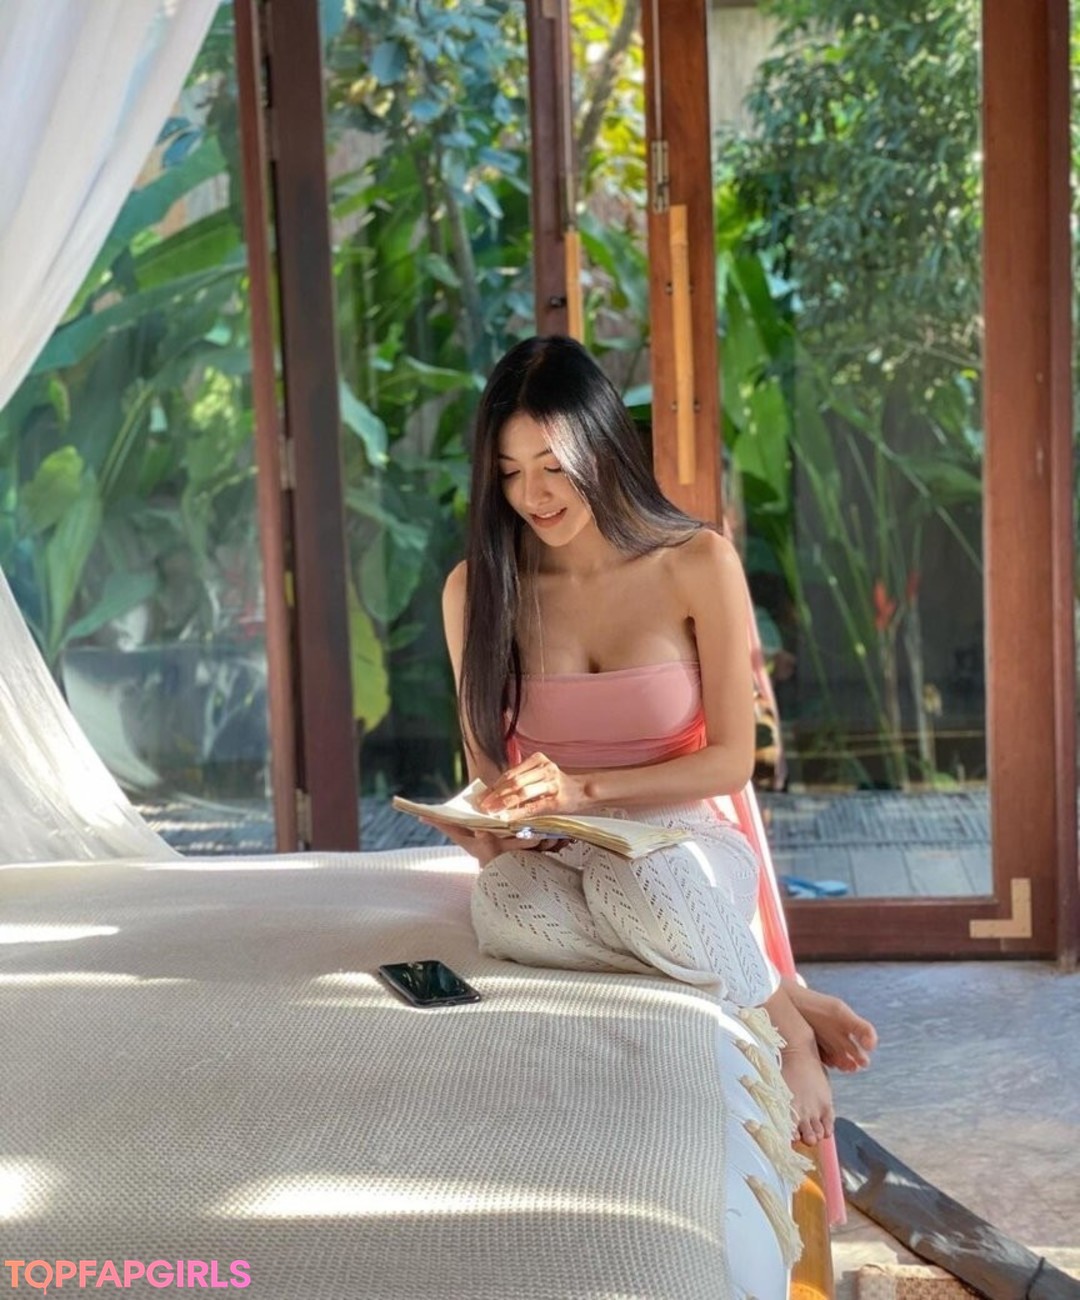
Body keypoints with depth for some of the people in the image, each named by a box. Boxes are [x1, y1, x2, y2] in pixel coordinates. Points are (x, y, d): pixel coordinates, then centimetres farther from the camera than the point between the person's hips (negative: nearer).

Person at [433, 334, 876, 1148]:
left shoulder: (697, 564, -6)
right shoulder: (477, 588, 1)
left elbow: (731, 759, -6)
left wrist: (586, 790, -20)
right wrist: (491, 828, -12)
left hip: (681, 846, -3)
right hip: (553, 857, 3)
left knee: (637, 883, -41)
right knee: (503, 907, -36)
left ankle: (779, 1023, -15)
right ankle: (785, 992, -24)